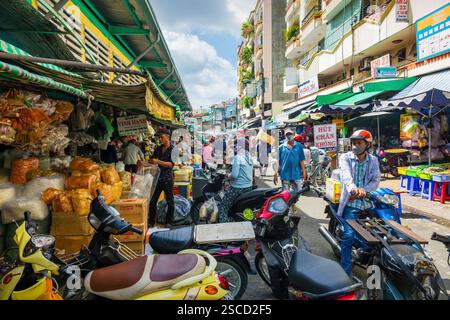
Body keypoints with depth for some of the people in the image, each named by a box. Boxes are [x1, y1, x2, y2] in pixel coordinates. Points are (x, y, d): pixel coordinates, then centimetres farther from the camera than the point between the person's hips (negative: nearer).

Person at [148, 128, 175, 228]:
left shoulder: (172, 149, -6)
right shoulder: (158, 149, 9)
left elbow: (171, 164, -16)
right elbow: (152, 159, 18)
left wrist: (158, 161, -24)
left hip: (168, 178, -5)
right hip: (158, 177, 5)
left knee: (170, 201, 6)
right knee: (152, 201, 6)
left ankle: (168, 222, 18)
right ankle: (151, 222, 17)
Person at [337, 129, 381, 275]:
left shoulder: (373, 160, 9)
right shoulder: (345, 158, -2)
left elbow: (376, 180, -1)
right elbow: (346, 175, -21)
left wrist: (363, 190, -20)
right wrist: (353, 188, -42)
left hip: (368, 202, 4)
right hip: (351, 204, -4)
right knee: (349, 235, -13)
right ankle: (346, 271, -4)